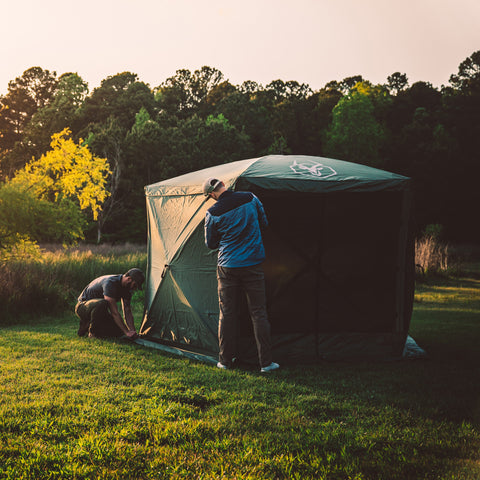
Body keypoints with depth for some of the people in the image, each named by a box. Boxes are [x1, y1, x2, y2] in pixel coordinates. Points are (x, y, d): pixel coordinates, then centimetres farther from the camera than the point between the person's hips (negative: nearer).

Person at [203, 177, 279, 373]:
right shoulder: (251, 199, -3)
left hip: (227, 268, -1)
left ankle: (225, 360, 15)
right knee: (258, 313, 5)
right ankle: (265, 362, 6)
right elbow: (264, 223, 12)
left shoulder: (213, 213, -9)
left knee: (227, 313, 10)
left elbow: (210, 244, 5)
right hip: (253, 265, 1)